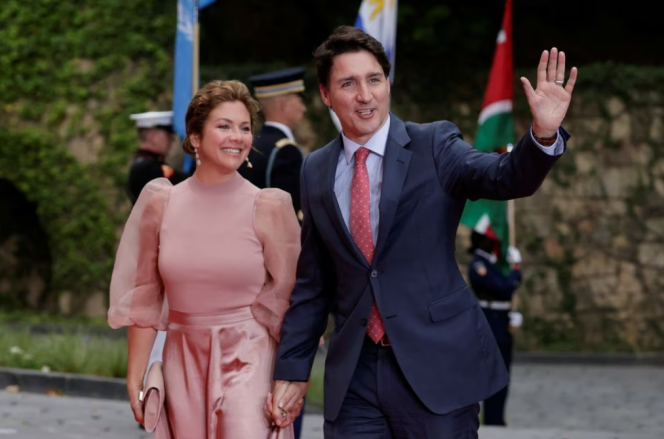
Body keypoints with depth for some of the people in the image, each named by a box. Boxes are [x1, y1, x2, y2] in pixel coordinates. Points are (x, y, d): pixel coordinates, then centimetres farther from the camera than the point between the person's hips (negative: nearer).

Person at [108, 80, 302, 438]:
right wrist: (135, 378, 7)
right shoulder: (161, 204, 3)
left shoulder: (267, 208, -4)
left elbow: (287, 300, -1)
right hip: (183, 365, 3)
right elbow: (144, 296, 8)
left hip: (247, 363, -3)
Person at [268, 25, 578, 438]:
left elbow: (506, 177, -19)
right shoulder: (316, 171, 9)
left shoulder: (434, 145, -2)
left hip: (436, 367, -3)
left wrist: (543, 133, -39)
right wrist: (293, 369, 12)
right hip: (353, 374, 3)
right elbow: (313, 283, 14)